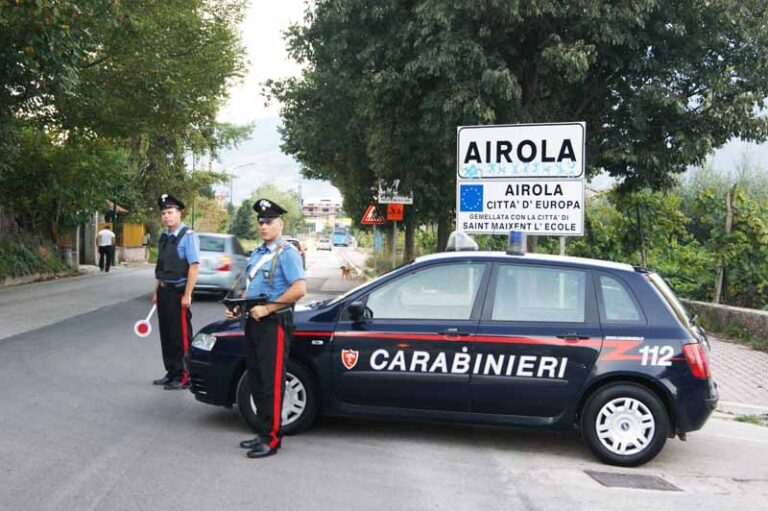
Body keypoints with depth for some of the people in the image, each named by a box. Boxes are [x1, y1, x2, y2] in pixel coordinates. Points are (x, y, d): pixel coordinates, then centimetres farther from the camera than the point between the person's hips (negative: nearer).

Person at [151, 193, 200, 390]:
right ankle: (171, 373, 26)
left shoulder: (188, 236, -12)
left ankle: (184, 377, 9)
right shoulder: (164, 236, 10)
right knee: (166, 335, 14)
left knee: (181, 336, -1)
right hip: (164, 291, 8)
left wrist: (187, 295, -18)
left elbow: (194, 266, -17)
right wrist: (156, 291, 14)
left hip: (179, 292, -8)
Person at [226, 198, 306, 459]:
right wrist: (239, 308, 8)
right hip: (254, 322, 9)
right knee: (256, 381, 12)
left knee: (272, 383, -6)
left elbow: (299, 289, -20)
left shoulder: (287, 253, -9)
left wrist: (267, 309, -19)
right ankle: (262, 433, 22)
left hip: (275, 324, -9)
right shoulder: (257, 254, 18)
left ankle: (271, 439, -1)